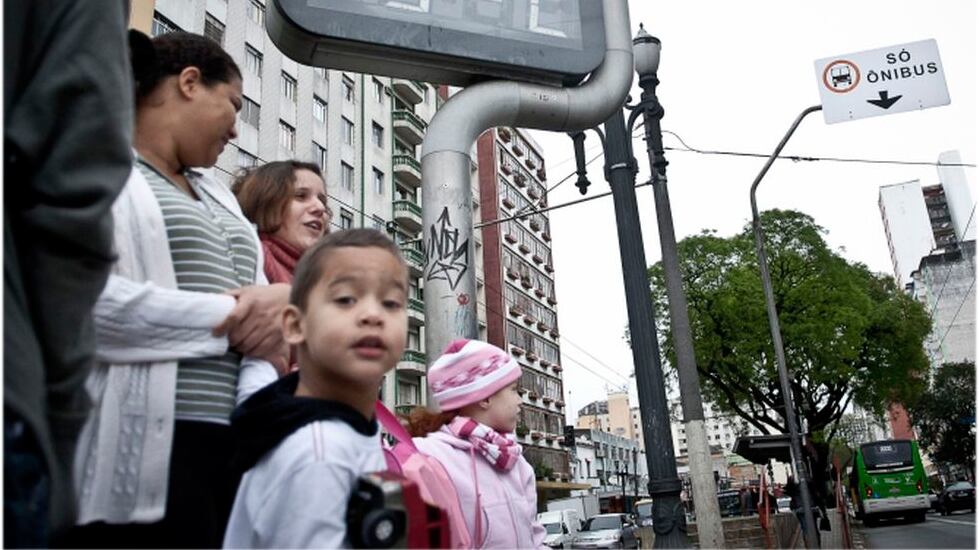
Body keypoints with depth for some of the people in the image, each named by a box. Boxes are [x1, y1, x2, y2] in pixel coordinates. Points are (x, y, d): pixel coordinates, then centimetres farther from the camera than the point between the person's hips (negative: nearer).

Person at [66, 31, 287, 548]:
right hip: (144, 448, -7)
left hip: (236, 449, 7)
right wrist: (226, 317, -11)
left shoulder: (217, 195, 23)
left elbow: (260, 294, 20)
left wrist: (285, 299, -5)